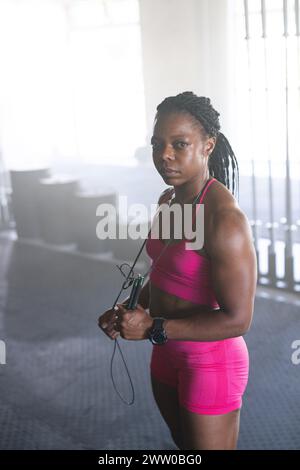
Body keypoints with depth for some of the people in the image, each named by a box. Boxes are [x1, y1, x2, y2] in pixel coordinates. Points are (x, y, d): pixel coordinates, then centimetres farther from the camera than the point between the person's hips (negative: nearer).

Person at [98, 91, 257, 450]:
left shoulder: (225, 219, -27)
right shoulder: (168, 199, 0)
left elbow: (237, 319, -27)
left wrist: (151, 327, -23)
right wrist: (129, 311, -1)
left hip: (211, 363, -8)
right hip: (167, 353, 8)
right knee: (183, 444, 28)